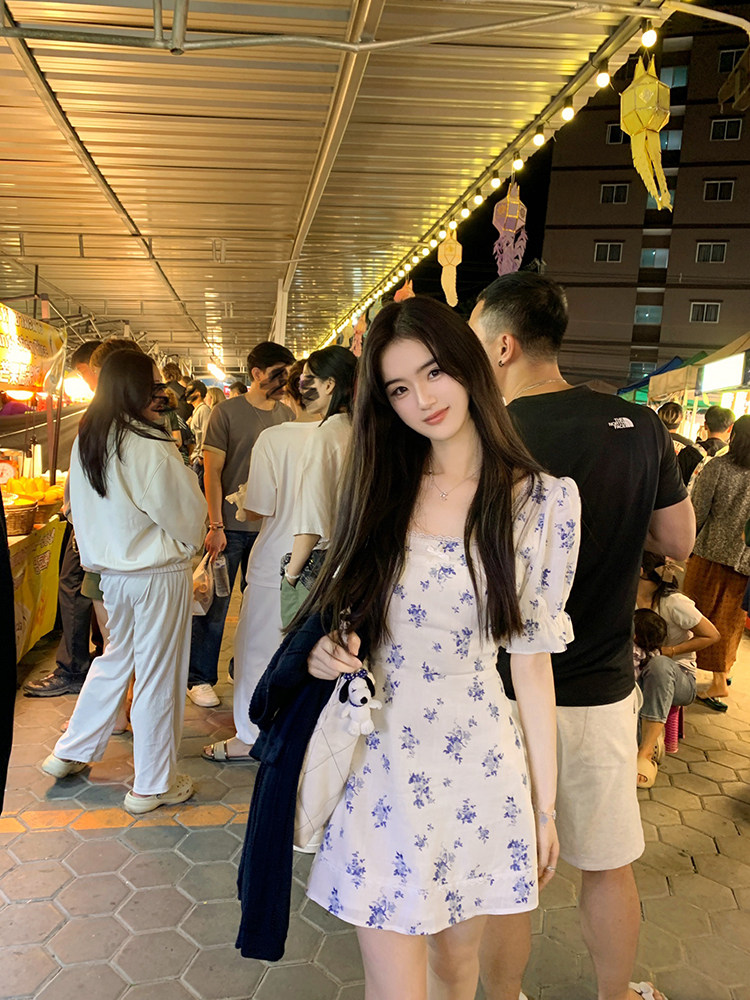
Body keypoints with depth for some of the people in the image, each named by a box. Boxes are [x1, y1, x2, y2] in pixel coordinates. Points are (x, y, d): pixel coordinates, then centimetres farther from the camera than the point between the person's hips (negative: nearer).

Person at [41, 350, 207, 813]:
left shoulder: (86, 441, 3)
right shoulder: (152, 448, -21)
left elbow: (84, 509, 12)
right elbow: (188, 513, -14)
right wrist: (189, 546, 6)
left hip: (113, 570, 8)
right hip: (160, 573, -8)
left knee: (116, 657, 25)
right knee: (158, 675, 5)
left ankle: (71, 753, 36)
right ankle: (152, 785, 19)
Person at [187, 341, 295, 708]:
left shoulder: (286, 415, 8)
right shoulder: (227, 412, -5)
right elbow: (212, 472, -7)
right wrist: (215, 525, -12)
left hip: (270, 526, 5)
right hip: (230, 526, -4)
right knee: (215, 603, 4)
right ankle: (199, 678, 18)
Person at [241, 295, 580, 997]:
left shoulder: (541, 501, -6)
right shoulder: (381, 487, 0)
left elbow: (532, 658, -3)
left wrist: (544, 804, 1)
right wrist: (326, 651, -11)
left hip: (478, 766, -1)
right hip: (378, 762, 1)